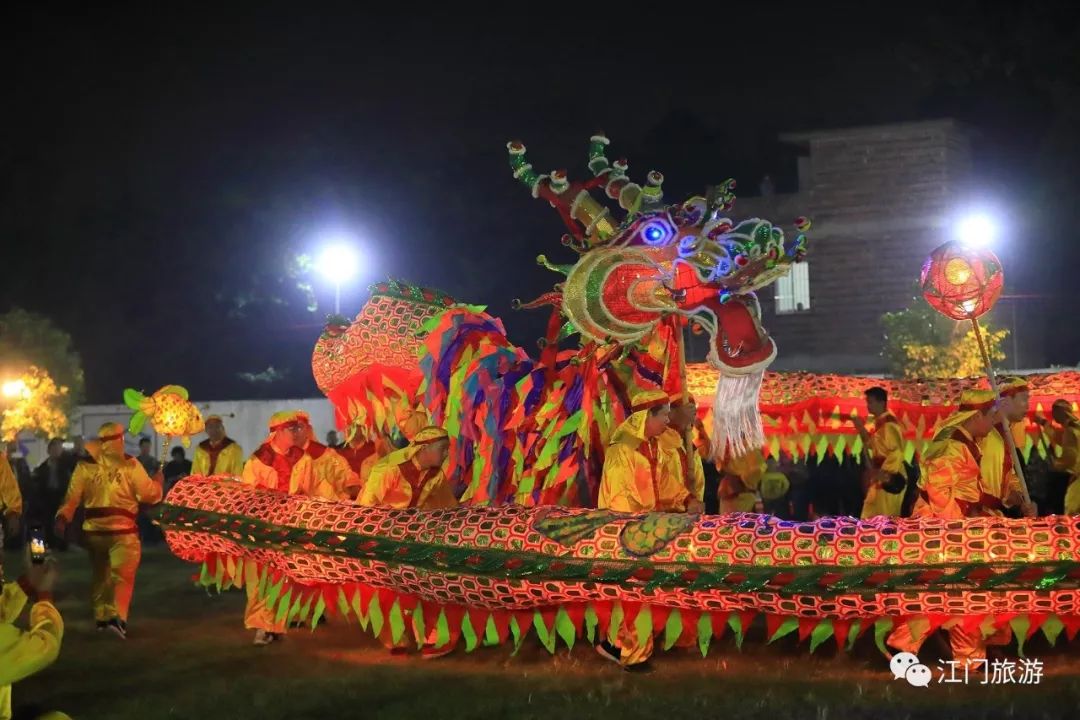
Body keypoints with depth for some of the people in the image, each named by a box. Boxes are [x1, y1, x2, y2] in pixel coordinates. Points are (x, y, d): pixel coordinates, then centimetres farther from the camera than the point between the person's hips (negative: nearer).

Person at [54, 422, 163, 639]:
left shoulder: (86, 465, 1)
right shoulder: (130, 464, -8)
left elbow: (72, 496, 0)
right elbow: (149, 494, -4)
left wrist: (62, 518, 5)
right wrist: (158, 483, 15)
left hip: (94, 529, 4)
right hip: (122, 529, -4)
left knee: (100, 574, 19)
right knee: (123, 575, -4)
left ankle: (101, 616, 25)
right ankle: (117, 617, -21)